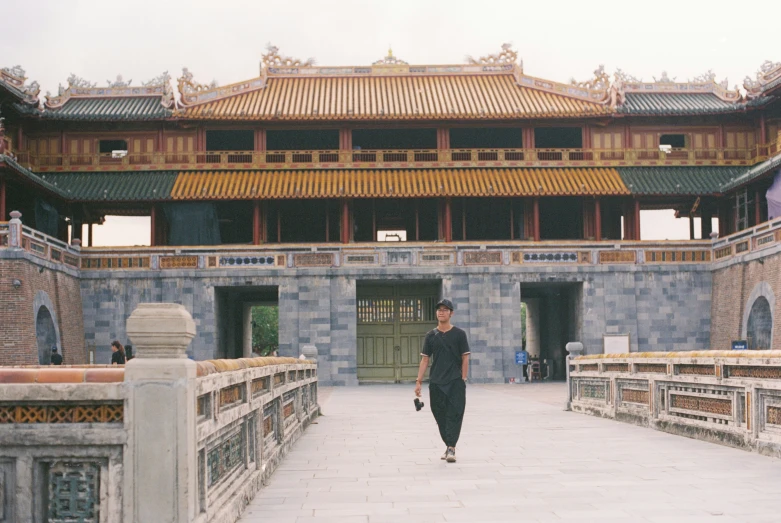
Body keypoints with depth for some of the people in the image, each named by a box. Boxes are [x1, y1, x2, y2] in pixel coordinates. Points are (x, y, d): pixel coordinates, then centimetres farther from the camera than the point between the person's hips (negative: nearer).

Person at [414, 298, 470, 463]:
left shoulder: (459, 334, 3)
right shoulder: (431, 336, 9)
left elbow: (465, 358, 2)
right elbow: (425, 359, 8)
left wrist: (463, 379, -6)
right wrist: (418, 381, 1)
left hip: (455, 382, -3)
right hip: (436, 382, 3)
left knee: (454, 414, -10)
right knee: (440, 415, 7)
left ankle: (451, 448, -11)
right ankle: (448, 445, 20)